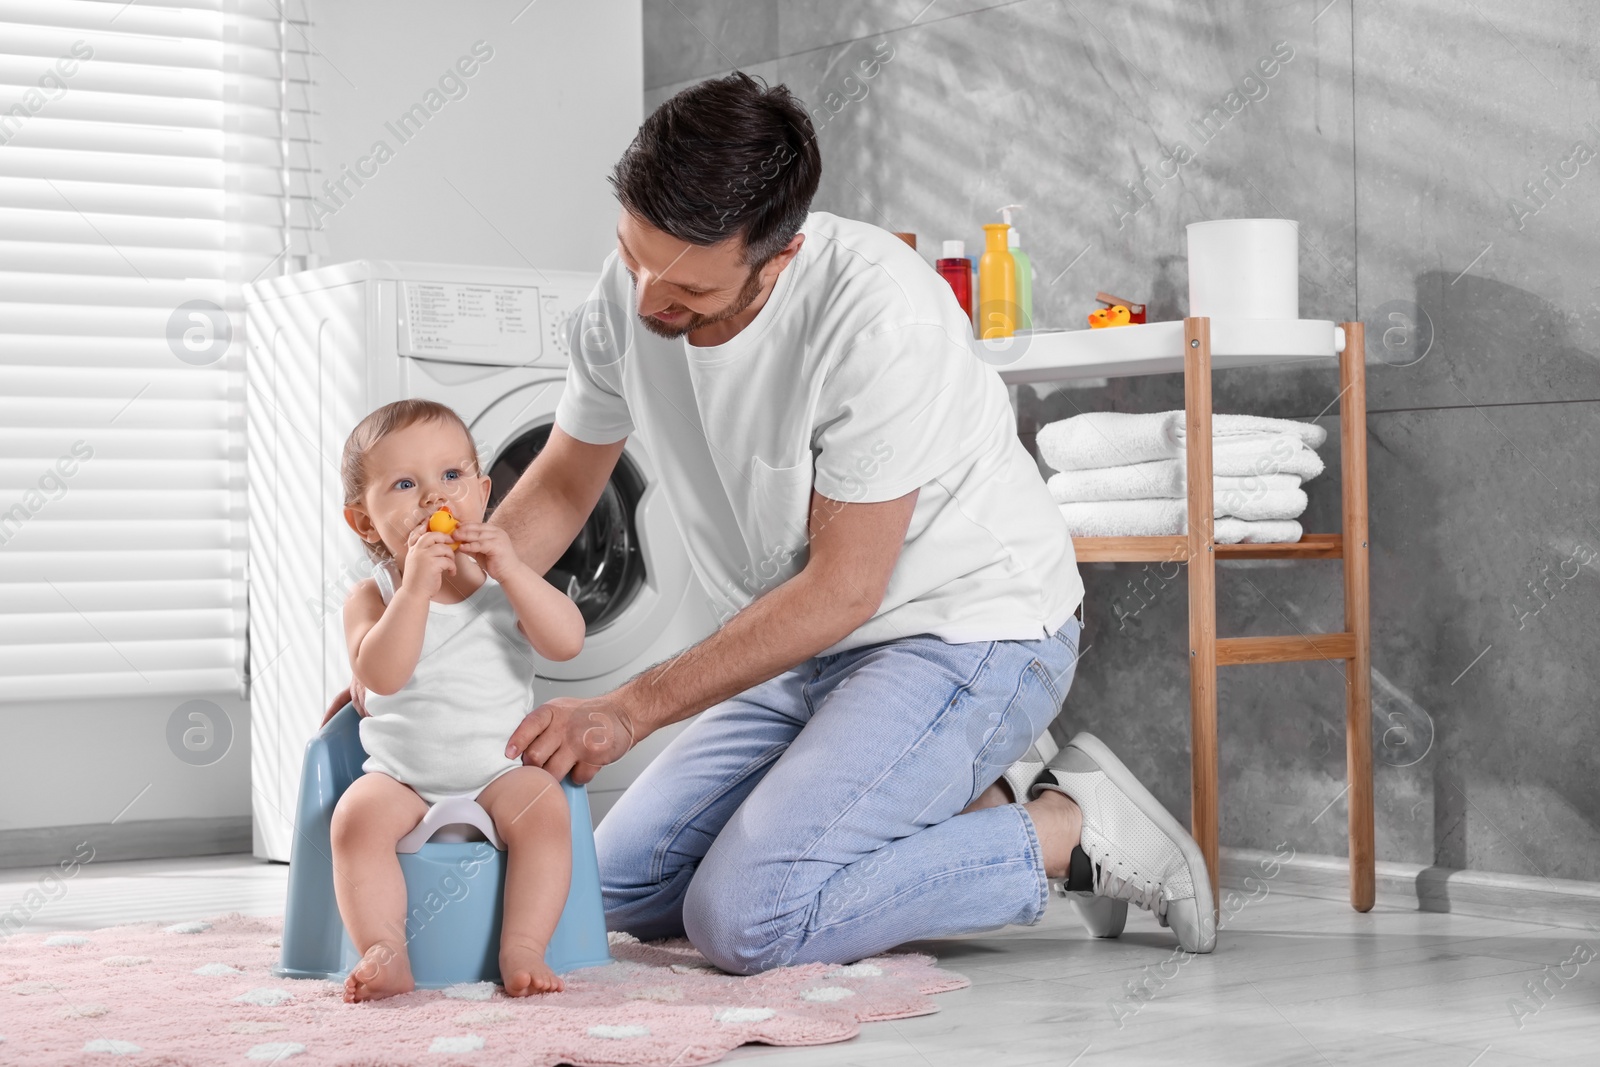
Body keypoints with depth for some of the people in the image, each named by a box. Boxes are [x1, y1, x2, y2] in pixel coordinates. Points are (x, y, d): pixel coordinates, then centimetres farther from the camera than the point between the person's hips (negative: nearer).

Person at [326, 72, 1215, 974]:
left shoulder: (881, 315, -29)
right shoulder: (631, 293, -7)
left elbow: (842, 587, -24)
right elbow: (561, 488, 8)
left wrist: (629, 711, -24)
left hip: (970, 630, -8)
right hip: (816, 650, 8)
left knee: (749, 918, -23)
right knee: (623, 887, 5)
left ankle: (1074, 829, -4)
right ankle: (975, 800, 11)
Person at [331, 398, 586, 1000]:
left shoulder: (504, 583, 5)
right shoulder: (373, 597, 0)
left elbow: (567, 641, -12)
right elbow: (380, 674, -20)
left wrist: (510, 568, -21)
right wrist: (416, 584, -28)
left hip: (499, 771, 1)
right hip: (401, 776, 0)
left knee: (544, 806, -29)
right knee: (359, 813, -29)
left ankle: (522, 951, -29)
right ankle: (384, 955, -29)